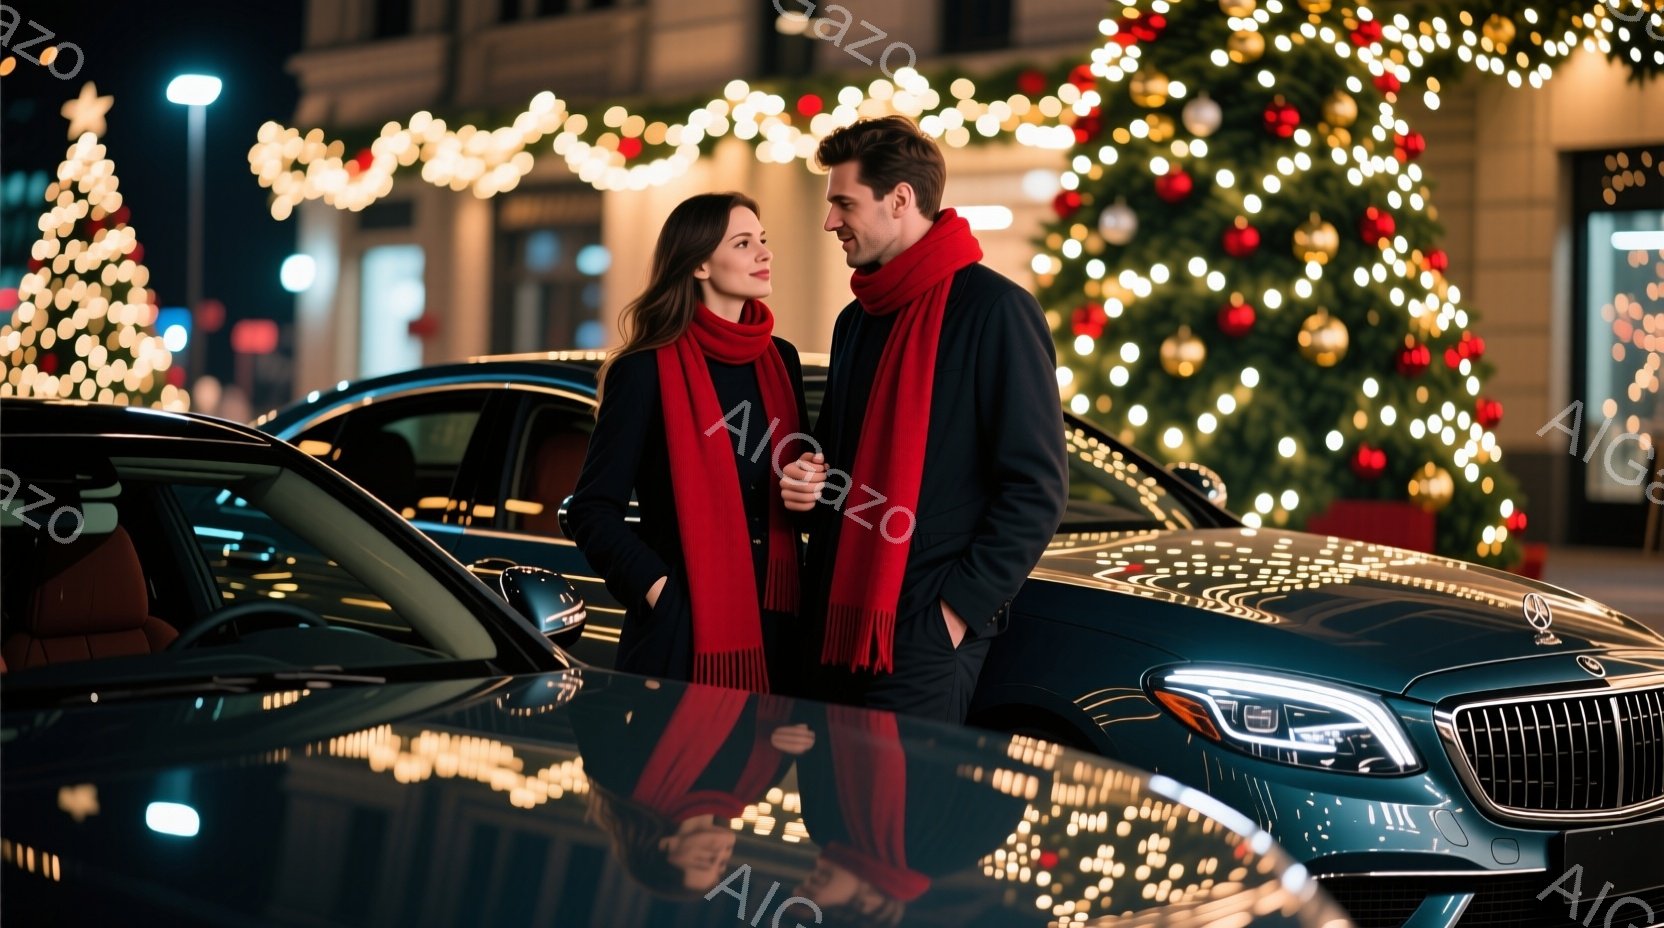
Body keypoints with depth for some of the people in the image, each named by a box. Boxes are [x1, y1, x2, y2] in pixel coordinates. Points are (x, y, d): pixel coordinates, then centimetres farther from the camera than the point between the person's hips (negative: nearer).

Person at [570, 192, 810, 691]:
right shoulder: (647, 371, -7)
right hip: (684, 630, -5)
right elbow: (593, 510, -7)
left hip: (775, 621, 5)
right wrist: (656, 587, -17)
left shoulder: (780, 360, 10)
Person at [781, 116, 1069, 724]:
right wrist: (806, 480, 6)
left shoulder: (994, 310, -10)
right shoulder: (856, 320, 17)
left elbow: (1036, 488, -14)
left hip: (925, 634, -8)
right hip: (838, 624, 8)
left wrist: (960, 608, -17)